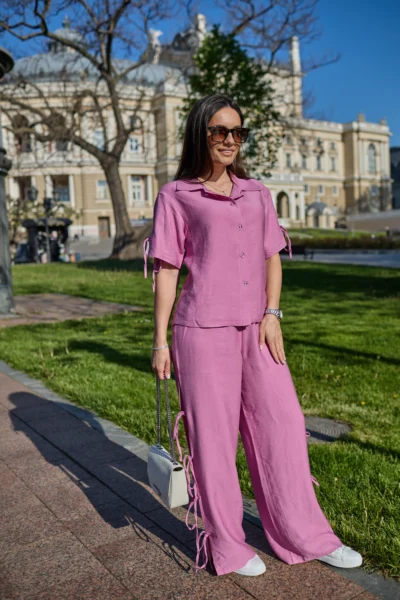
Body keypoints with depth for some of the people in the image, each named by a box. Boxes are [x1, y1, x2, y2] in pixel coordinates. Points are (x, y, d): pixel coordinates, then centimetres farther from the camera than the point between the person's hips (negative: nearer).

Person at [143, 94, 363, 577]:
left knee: (282, 423, 7)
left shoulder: (257, 193, 13)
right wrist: (160, 342, -2)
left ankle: (304, 535, 24)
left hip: (256, 328, 4)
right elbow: (166, 271, 0)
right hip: (203, 329, -4)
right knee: (212, 433, 4)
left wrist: (271, 314, -2)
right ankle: (225, 544, 22)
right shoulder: (176, 195, 1)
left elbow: (272, 258, 13)